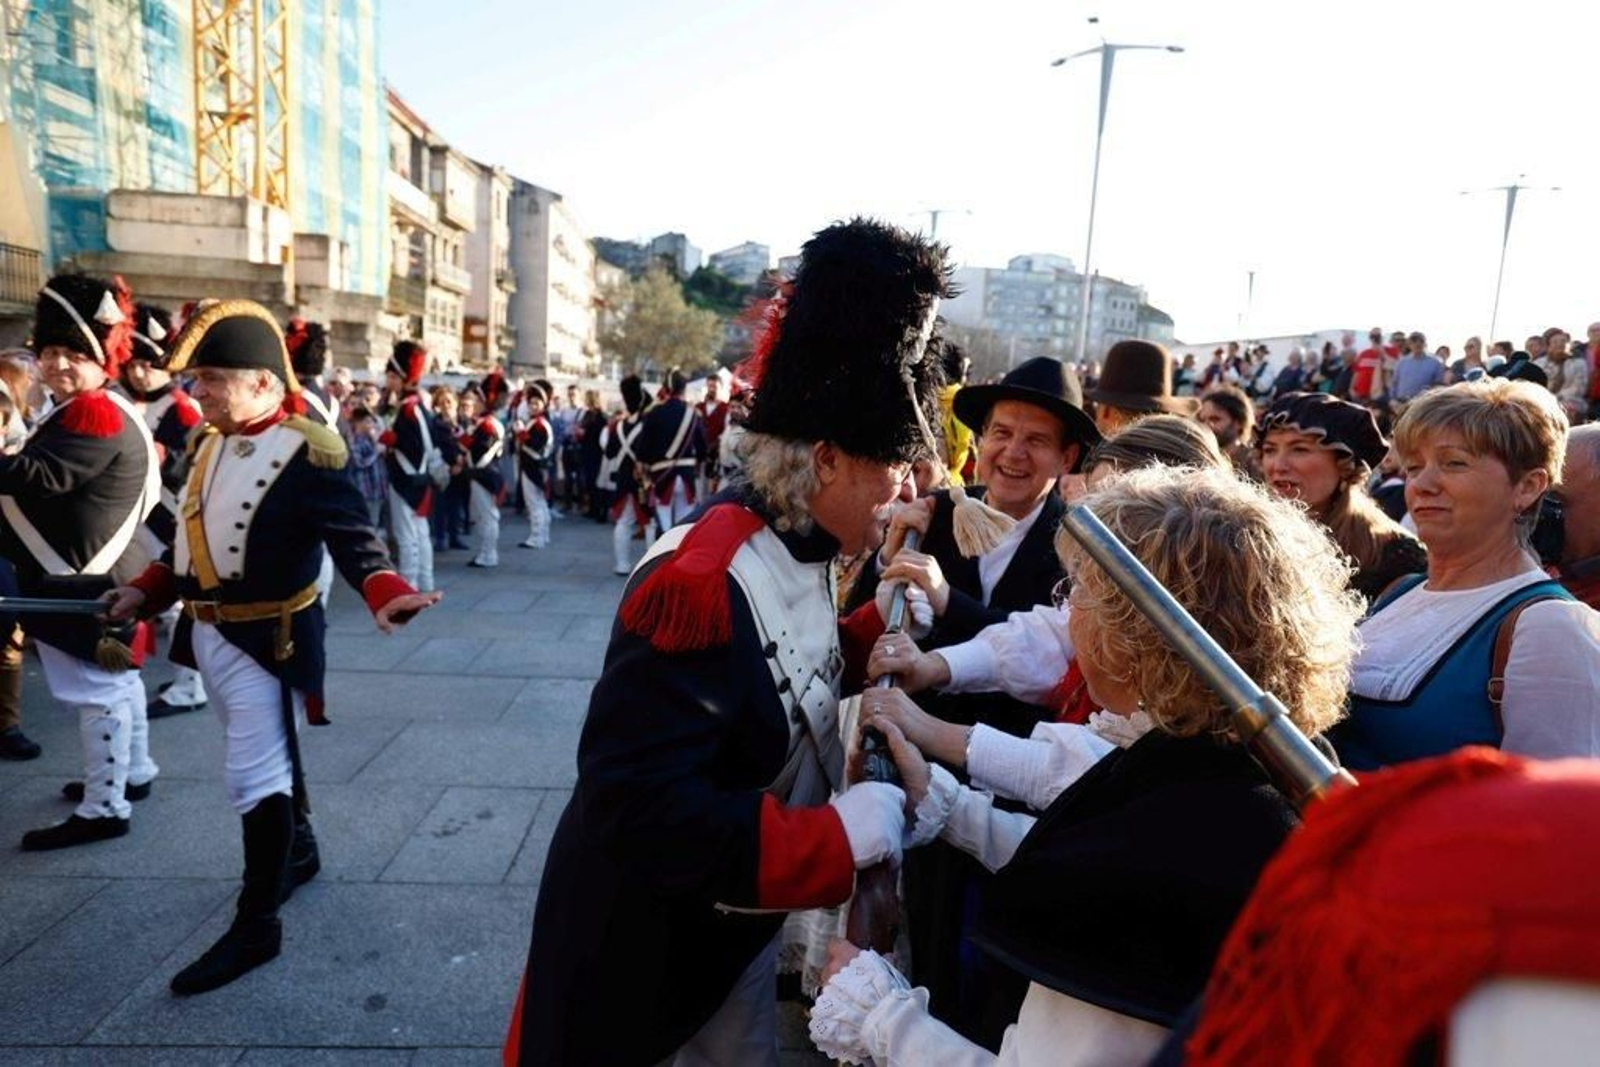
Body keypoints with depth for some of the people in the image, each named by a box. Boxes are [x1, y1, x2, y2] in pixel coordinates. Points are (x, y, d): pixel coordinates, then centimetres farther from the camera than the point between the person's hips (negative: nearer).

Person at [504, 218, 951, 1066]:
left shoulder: (796, 550, -3)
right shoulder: (701, 581, -32)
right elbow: (639, 807, -35)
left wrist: (882, 625, -5)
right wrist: (838, 836, -31)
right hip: (643, 942, -8)